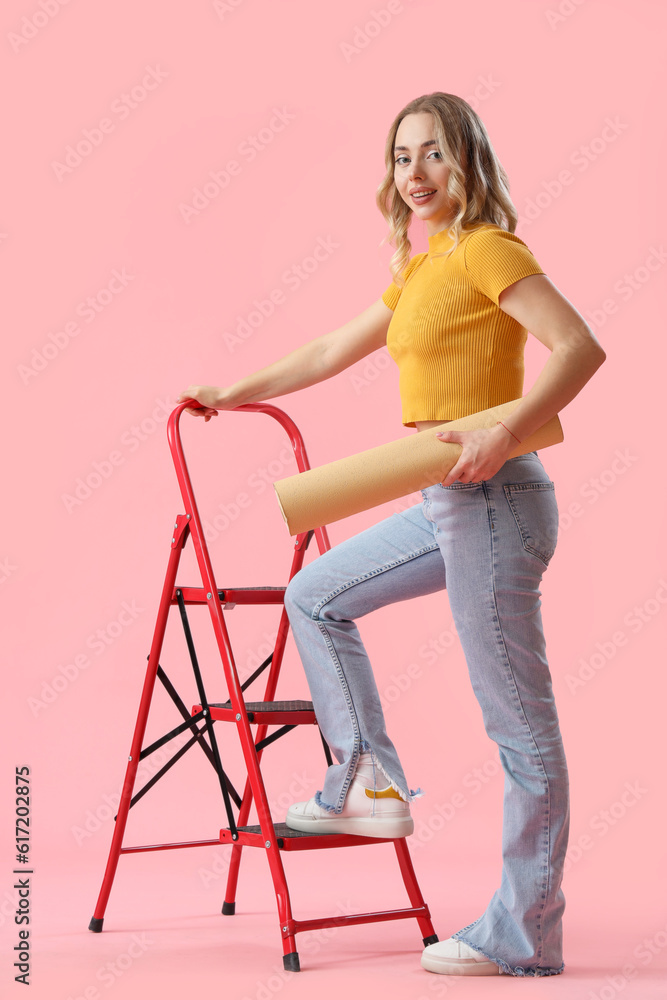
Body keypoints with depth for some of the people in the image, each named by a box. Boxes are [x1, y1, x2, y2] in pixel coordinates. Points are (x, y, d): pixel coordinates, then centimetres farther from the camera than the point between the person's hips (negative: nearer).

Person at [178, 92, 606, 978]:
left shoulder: (486, 249, -9)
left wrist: (503, 434, -31)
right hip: (448, 505, 10)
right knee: (317, 596, 21)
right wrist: (235, 394, 36)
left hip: (493, 503, -10)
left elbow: (581, 346, -20)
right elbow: (332, 352, 30)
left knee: (520, 723, -4)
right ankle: (369, 786, 19)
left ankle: (524, 937, 4)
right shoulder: (420, 272, 19)